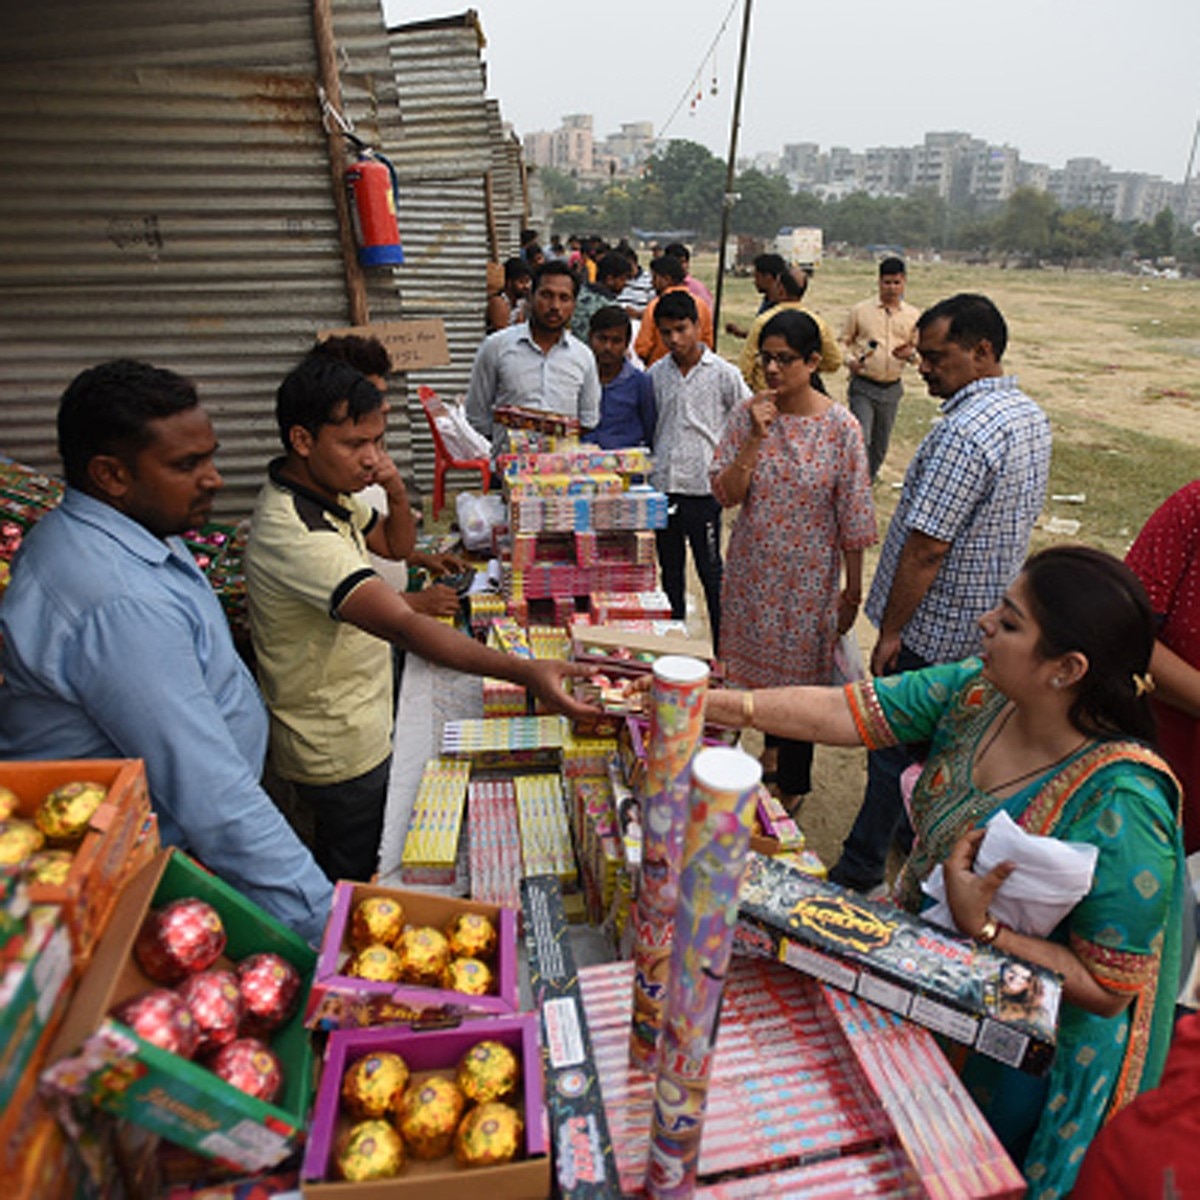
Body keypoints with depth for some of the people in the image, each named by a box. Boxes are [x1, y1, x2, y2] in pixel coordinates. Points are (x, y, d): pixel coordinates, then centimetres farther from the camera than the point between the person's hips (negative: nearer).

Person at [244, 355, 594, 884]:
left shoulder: (327, 489, -2)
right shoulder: (295, 534, -34)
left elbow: (394, 546, 11)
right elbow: (404, 627, -45)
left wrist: (396, 492, -11)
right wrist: (525, 672, -54)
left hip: (352, 730, 9)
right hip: (340, 752, -9)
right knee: (352, 880, 15)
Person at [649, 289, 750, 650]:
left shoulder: (723, 374, -4)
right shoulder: (656, 374, 6)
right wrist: (651, 466, 10)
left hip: (703, 488, -4)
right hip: (663, 486, 4)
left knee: (711, 573, 4)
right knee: (670, 573, 14)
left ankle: (724, 650, 17)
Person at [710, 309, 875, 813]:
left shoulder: (840, 427, -11)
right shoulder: (747, 416, -4)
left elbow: (854, 520, -7)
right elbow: (726, 494, -9)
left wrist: (853, 590, -5)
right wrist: (755, 438, -20)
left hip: (810, 576, -3)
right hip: (753, 571, 3)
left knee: (800, 673, 9)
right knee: (762, 663, 18)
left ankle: (793, 781, 32)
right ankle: (773, 745, 48)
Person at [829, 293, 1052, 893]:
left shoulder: (964, 432, -26)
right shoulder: (1031, 416, 6)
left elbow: (925, 550, -26)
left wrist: (891, 631, -17)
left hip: (935, 627, -9)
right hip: (988, 620, 9)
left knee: (894, 751, 4)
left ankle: (860, 870, 19)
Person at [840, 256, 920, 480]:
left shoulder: (913, 315, 6)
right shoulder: (860, 310, -1)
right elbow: (844, 341, 5)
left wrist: (911, 354, -13)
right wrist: (850, 360, -15)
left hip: (892, 388, 4)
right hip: (863, 386, -3)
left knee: (880, 446, 12)